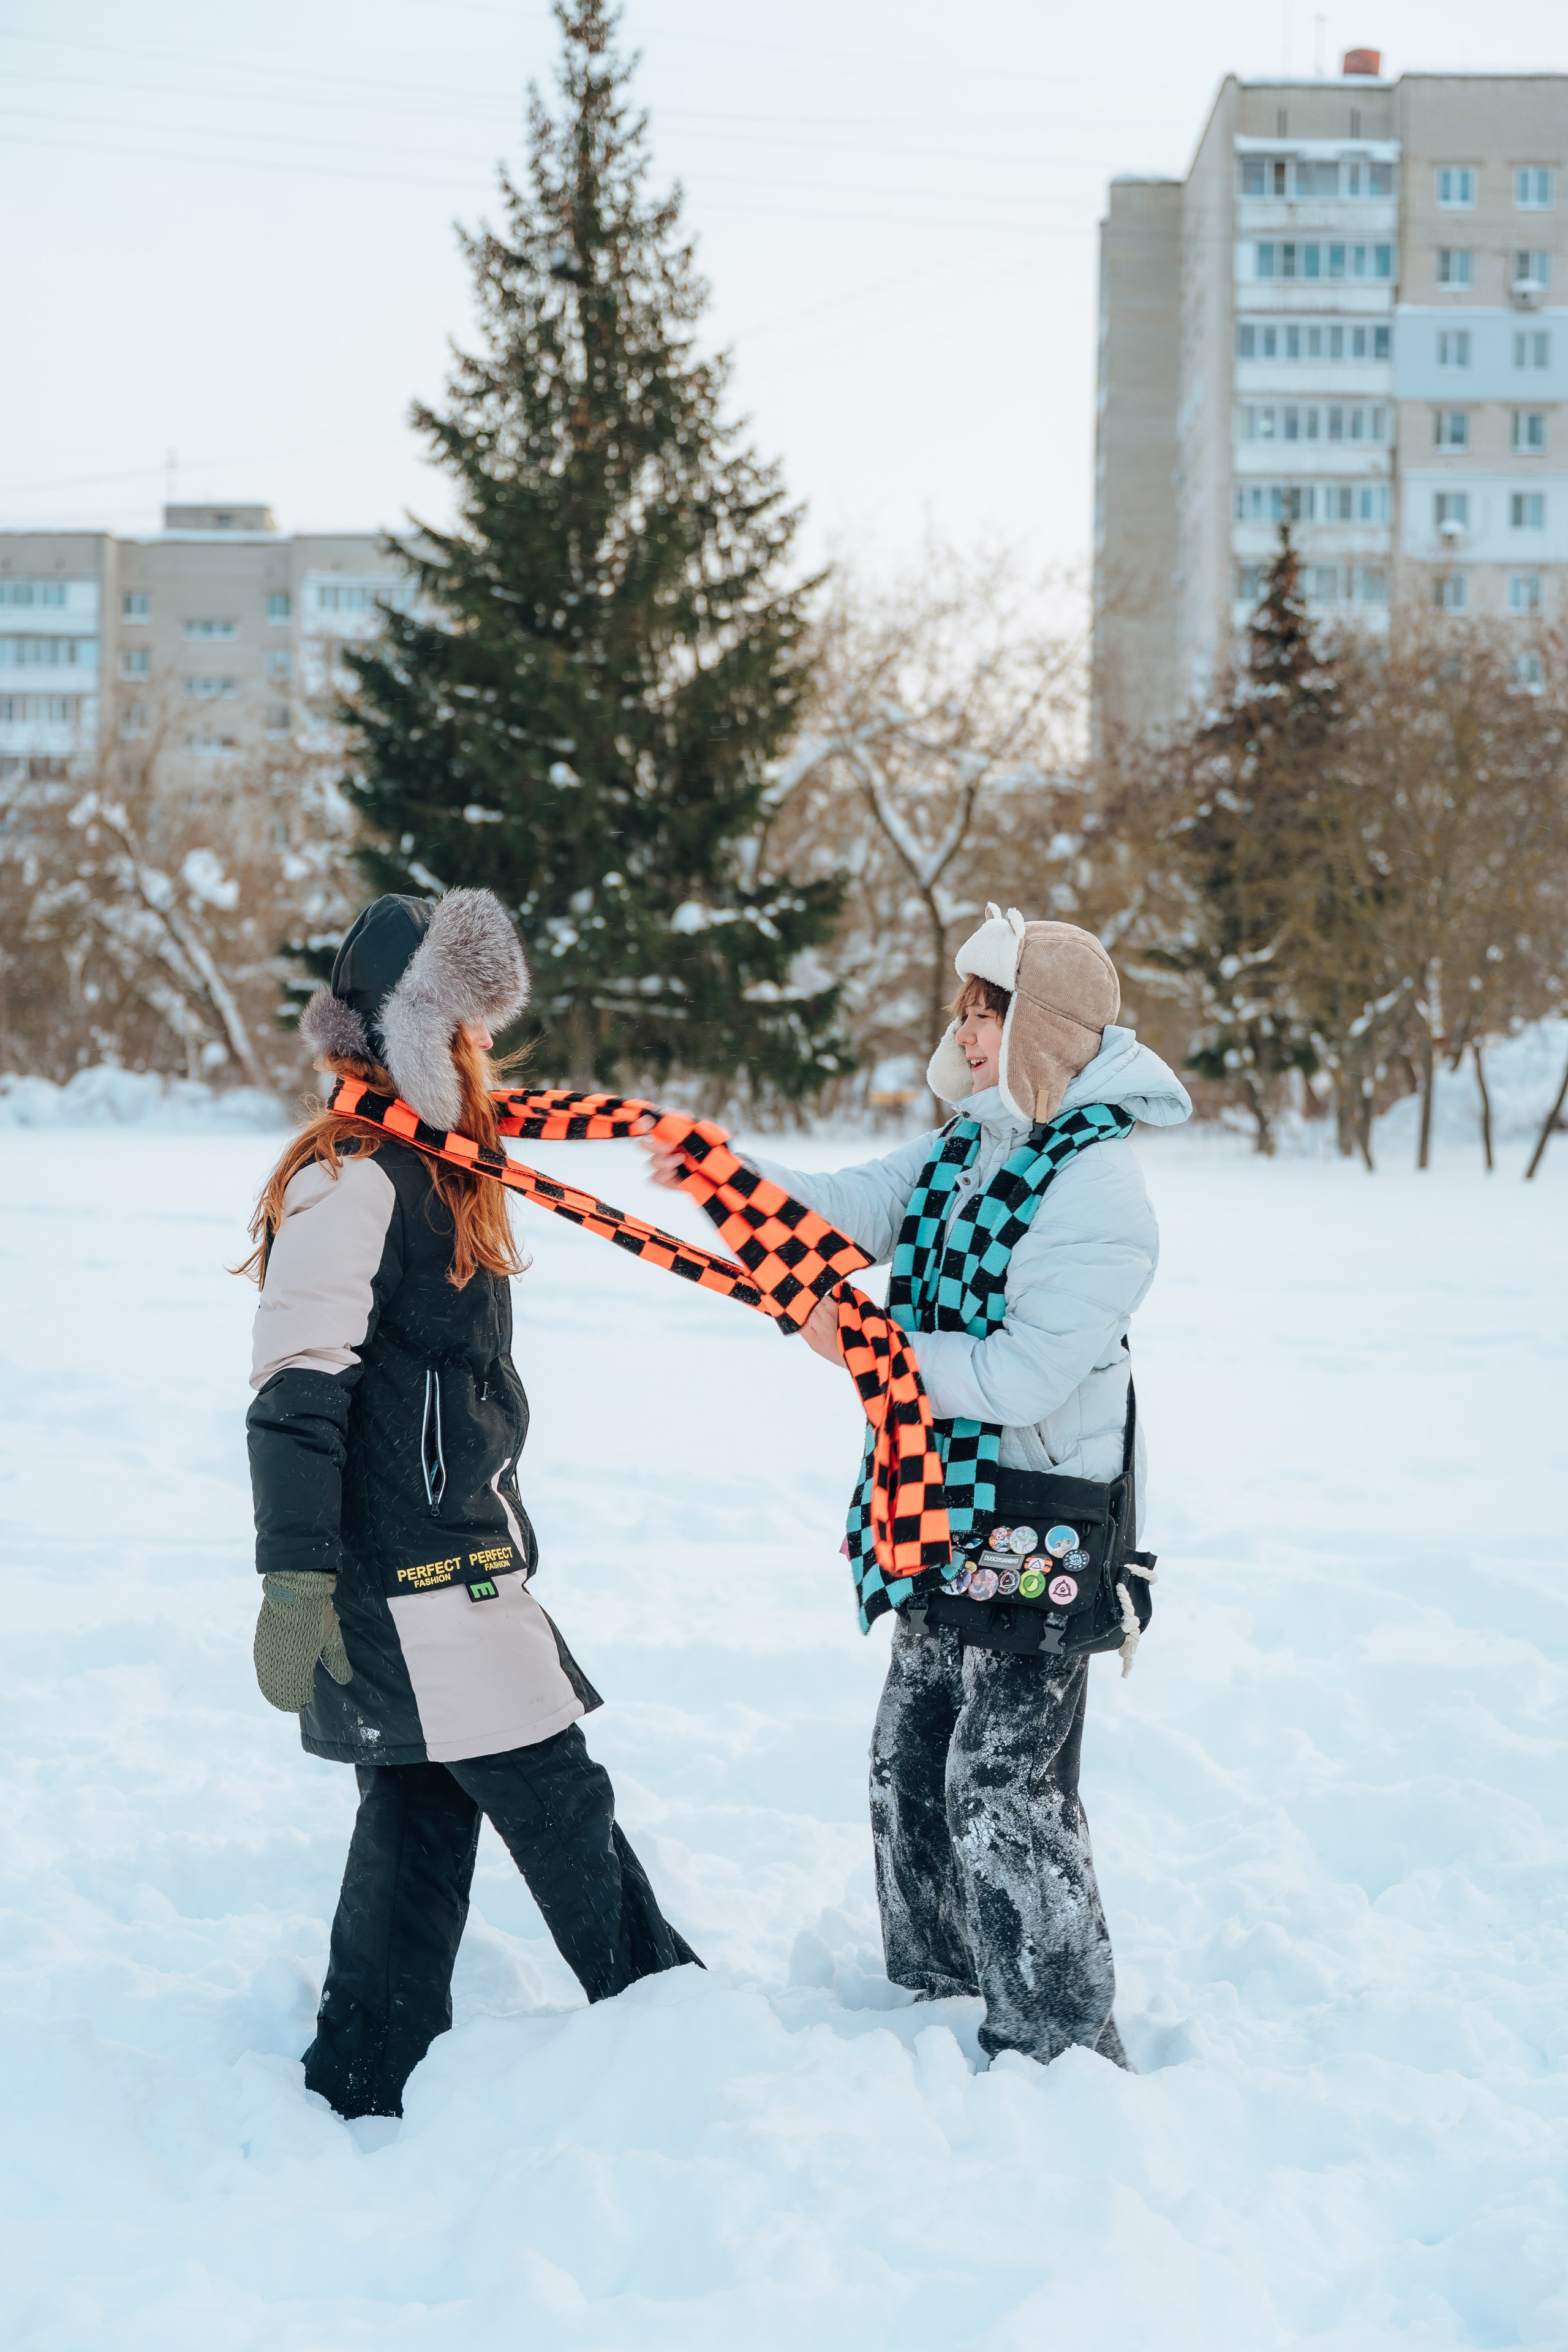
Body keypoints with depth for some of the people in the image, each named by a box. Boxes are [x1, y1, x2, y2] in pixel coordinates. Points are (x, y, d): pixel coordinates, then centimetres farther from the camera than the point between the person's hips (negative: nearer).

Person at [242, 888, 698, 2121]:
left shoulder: (442, 1176, 15)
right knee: (562, 1809, -1)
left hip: (460, 1572, 10)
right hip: (406, 1585, -10)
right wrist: (294, 1579, -27)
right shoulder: (351, 1179, -16)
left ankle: (363, 2094, 19)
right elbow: (297, 1387, -22)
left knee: (421, 1823, 12)